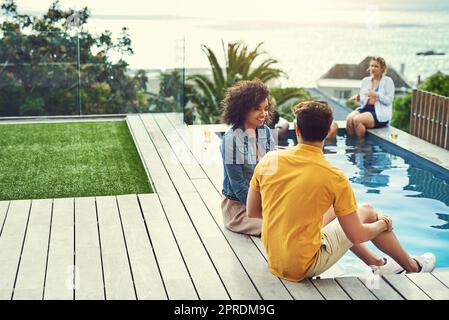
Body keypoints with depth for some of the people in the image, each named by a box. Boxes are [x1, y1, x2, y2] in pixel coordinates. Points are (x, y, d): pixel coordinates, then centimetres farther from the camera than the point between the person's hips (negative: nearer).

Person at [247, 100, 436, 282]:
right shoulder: (335, 178, -19)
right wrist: (382, 224, 10)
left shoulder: (269, 160, -7)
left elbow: (252, 211, 3)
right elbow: (356, 236, -11)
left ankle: (376, 262, 43)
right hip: (306, 267, -5)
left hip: (274, 259, 5)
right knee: (367, 211, 14)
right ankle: (412, 266, 35)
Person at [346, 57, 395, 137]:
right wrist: (358, 98, -7)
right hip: (365, 108, 5)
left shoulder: (387, 81, 2)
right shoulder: (365, 80, 17)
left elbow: (389, 100, -7)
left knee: (357, 119, -31)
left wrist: (376, 95, -21)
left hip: (381, 113, -5)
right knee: (349, 119, -27)